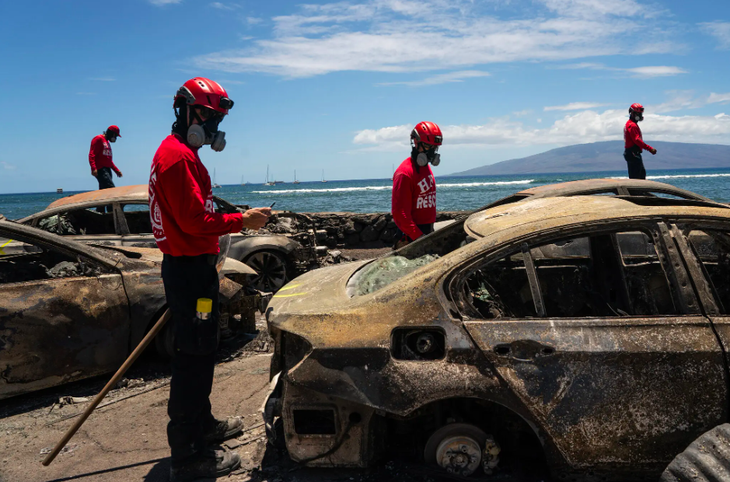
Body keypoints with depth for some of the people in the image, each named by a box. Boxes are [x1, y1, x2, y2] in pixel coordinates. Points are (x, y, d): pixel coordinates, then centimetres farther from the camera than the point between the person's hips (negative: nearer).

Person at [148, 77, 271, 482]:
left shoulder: (180, 152, 18)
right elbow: (195, 220, -23)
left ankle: (203, 425, 37)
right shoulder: (178, 155, -17)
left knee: (199, 350, 20)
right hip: (189, 269, -11)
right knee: (193, 355, -5)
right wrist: (242, 220, -14)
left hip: (189, 264, 11)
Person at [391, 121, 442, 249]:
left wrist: (430, 231, 18)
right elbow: (399, 212, -21)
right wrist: (418, 237, -24)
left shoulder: (427, 168, 14)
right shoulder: (405, 173, -16)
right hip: (411, 237, -9)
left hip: (427, 231, 9)